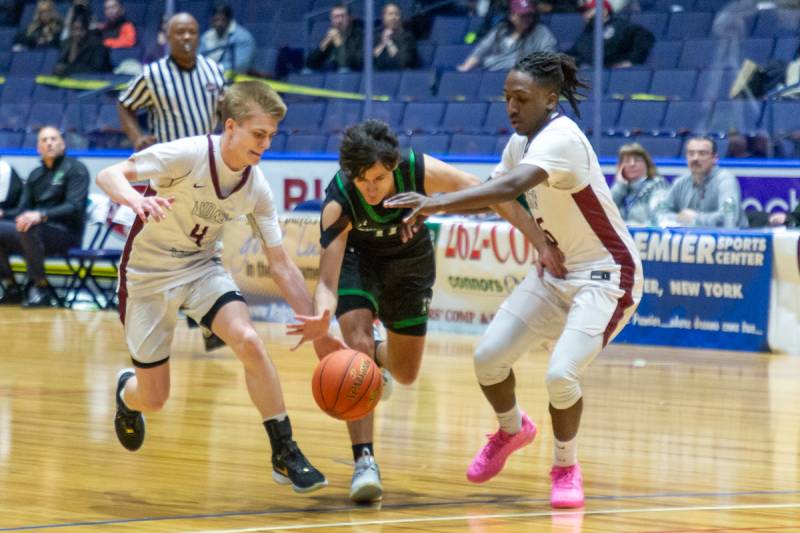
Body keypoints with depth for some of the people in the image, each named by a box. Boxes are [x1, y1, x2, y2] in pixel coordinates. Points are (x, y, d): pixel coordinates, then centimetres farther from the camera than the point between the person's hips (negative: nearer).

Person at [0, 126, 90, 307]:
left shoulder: (76, 169, 0)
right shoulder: (36, 174, 20)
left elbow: (74, 207, -15)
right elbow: (23, 210, 16)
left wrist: (41, 216, -31)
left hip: (66, 232, -7)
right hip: (38, 230, 7)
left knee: (29, 229, -36)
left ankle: (41, 286, -23)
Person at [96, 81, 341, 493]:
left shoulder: (256, 189, -11)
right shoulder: (188, 155, -25)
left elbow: (281, 266, -6)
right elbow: (108, 175, -31)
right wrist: (137, 200, -55)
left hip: (202, 267, 3)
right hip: (148, 273, -3)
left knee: (249, 342, -24)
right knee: (152, 400, 1)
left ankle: (285, 455, -12)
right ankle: (126, 392, 41)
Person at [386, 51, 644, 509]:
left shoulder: (561, 139, -26)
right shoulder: (522, 142, 2)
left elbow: (509, 187, -42)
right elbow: (495, 193, 15)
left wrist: (439, 202, -50)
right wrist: (437, 207, -3)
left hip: (604, 275, -8)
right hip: (556, 272, 8)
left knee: (562, 373, -23)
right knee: (489, 357, -1)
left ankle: (566, 467, 4)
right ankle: (512, 429, 31)